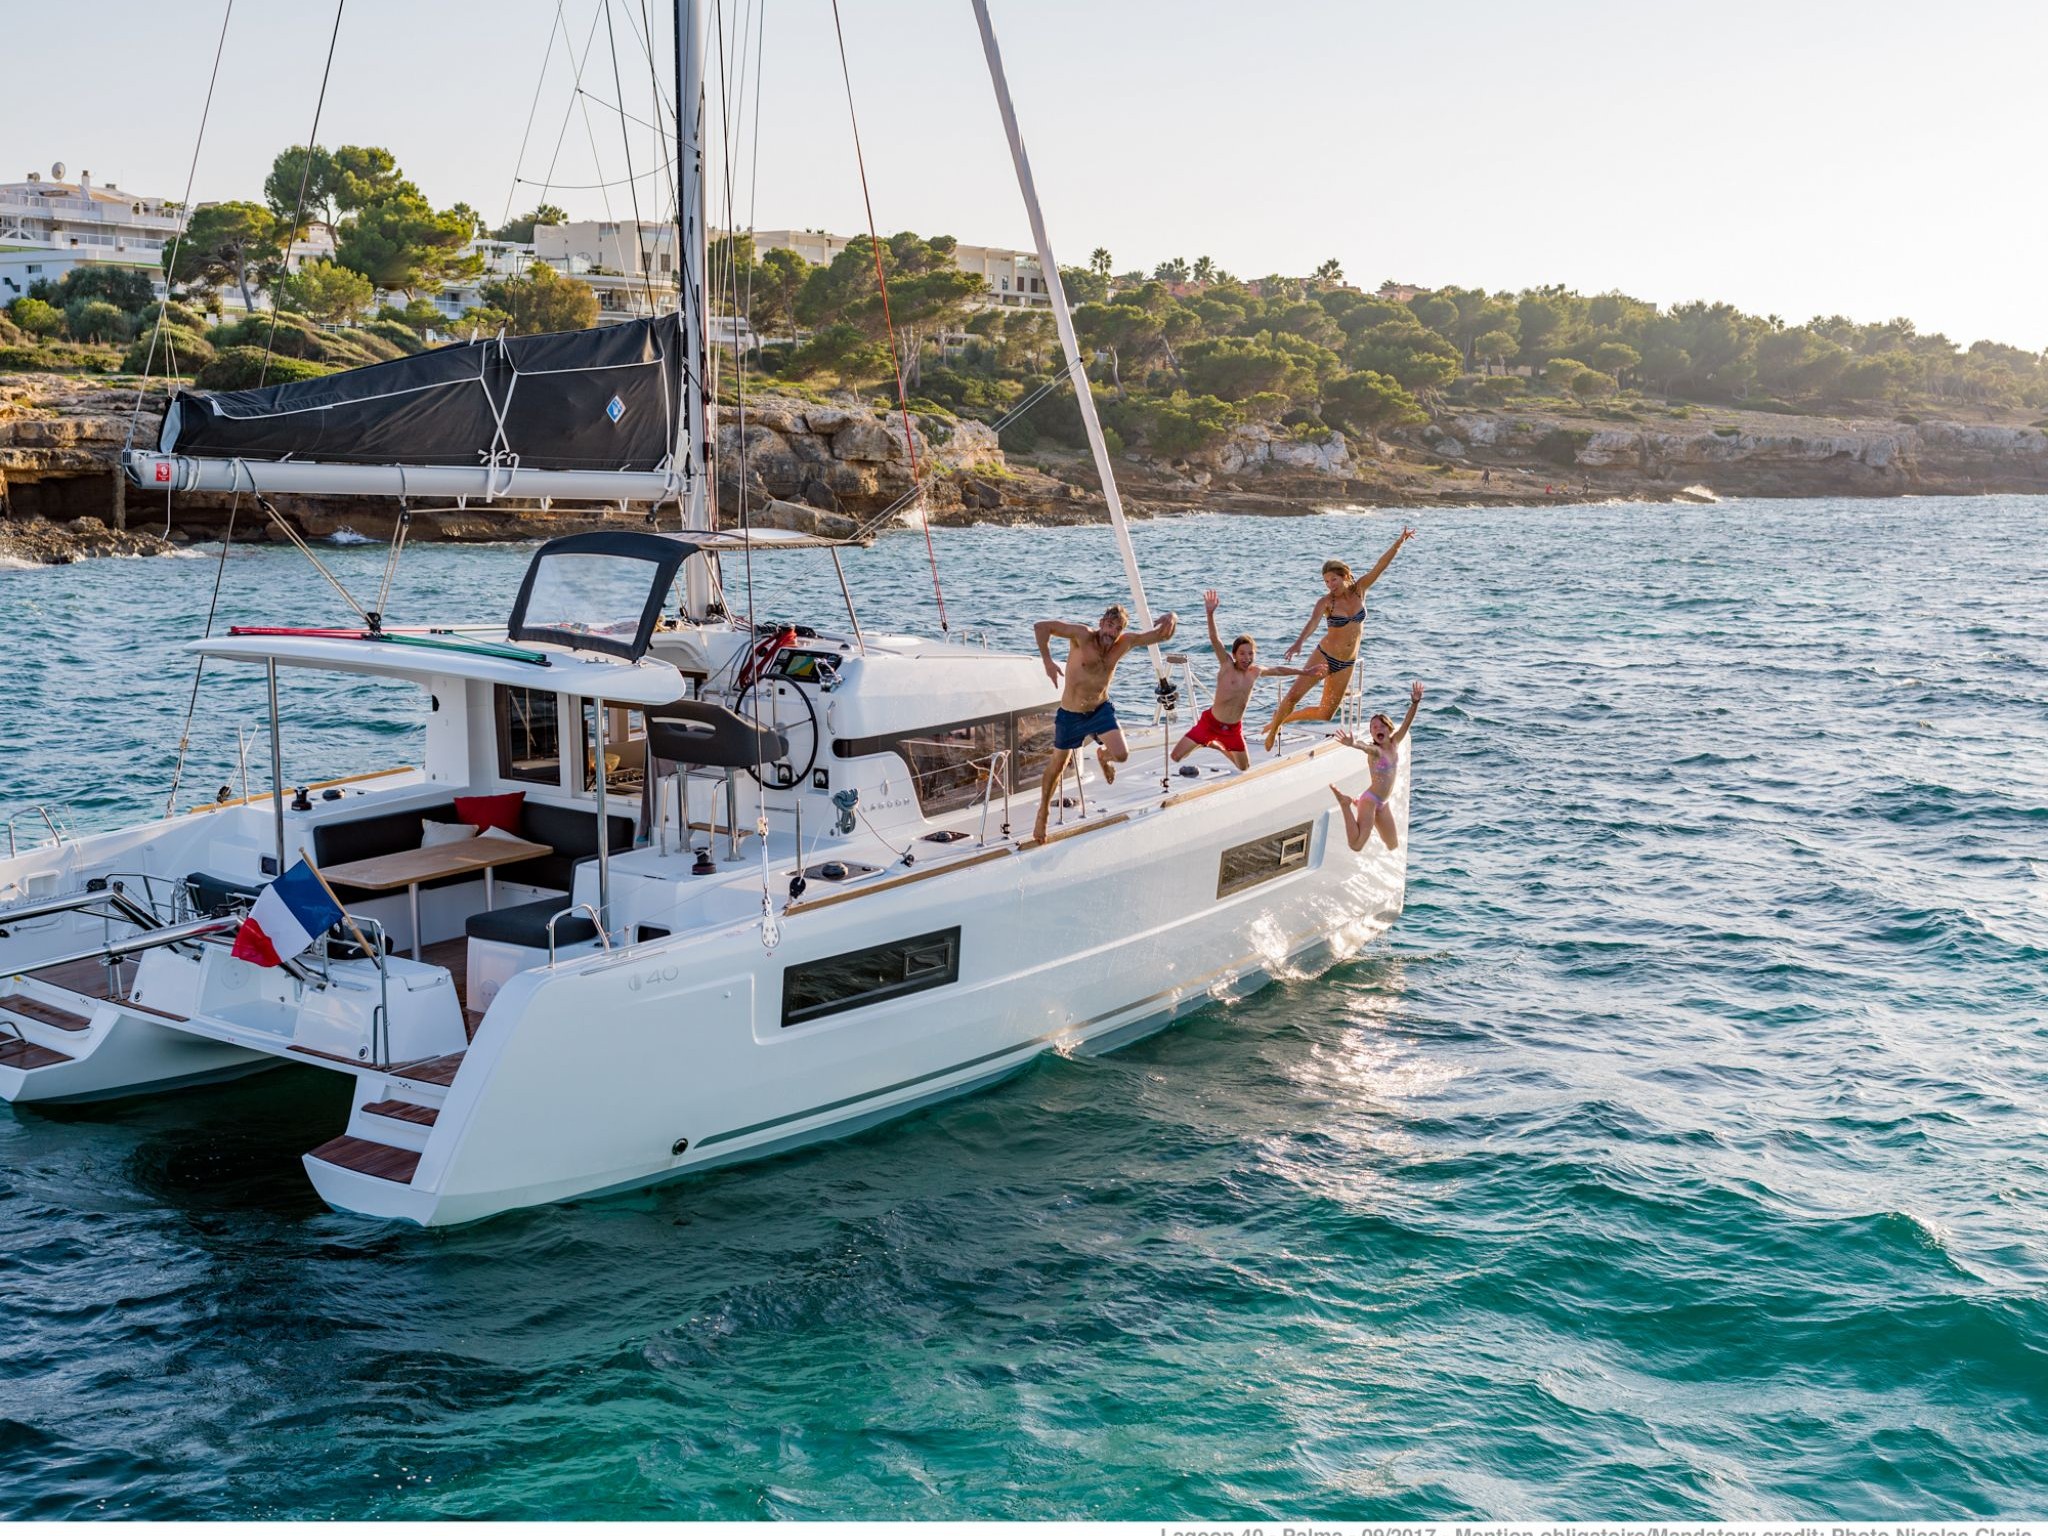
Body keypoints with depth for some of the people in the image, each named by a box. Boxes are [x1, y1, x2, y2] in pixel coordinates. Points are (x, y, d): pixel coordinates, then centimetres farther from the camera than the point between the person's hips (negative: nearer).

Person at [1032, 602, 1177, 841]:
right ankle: (1043, 813, 35)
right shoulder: (1082, 635, -23)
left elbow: (1164, 635, -3)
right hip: (1070, 714, -2)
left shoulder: (1126, 642, -10)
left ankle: (1103, 756, 24)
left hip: (1101, 709, 2)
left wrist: (1169, 621, -27)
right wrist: (1048, 663, -35)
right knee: (1057, 766, 11)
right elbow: (1041, 627, -28)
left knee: (1121, 754, -17)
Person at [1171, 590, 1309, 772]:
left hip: (1233, 729, 5)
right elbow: (1215, 639, -29)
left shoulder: (1255, 672, 0)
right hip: (1210, 722, -5)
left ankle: (1218, 746, 42)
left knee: (1245, 769, 13)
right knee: (1176, 756, -12)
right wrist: (1210, 613, -44)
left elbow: (1278, 670, 18)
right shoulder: (1227, 665, -15)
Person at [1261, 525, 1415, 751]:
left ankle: (1285, 718, 28)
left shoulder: (1359, 590, -2)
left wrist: (1399, 542, -18)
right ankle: (1273, 728, 6)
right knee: (1294, 695, -17)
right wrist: (1300, 642, -49)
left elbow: (1380, 566, -8)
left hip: (1346, 664, 3)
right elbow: (1313, 622, -30)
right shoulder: (1325, 602, -12)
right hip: (1325, 656, -3)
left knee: (1325, 714, 7)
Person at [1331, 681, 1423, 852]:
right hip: (1370, 800, -8)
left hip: (1383, 803, 8)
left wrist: (1415, 703, -25)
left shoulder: (1394, 744, 3)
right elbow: (1366, 747, -40)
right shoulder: (1375, 751, -16)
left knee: (1394, 848, 18)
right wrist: (1354, 744, -63)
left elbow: (1407, 722, -8)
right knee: (1356, 846, -21)